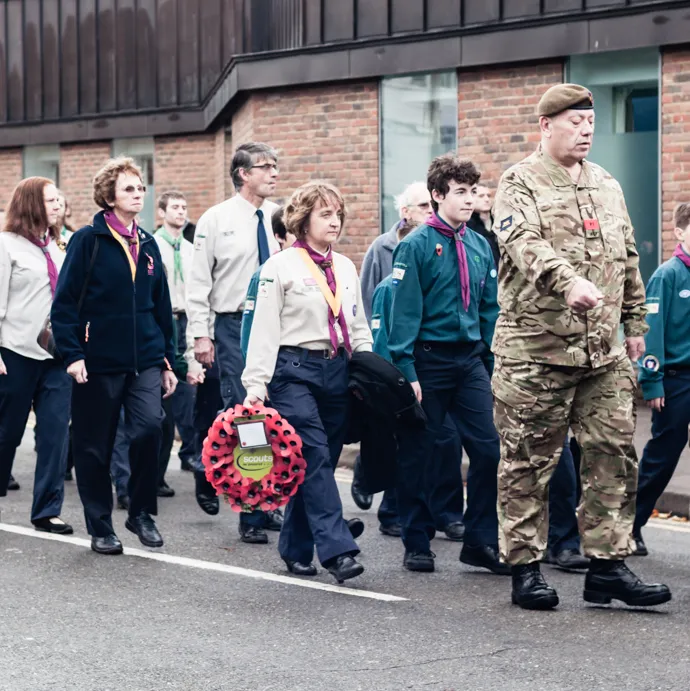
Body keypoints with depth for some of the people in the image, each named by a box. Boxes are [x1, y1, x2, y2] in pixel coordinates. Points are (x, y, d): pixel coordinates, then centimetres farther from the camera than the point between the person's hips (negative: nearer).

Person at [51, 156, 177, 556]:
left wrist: (168, 361, 14)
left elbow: (162, 306, 16)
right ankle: (100, 527, 19)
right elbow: (65, 302, -8)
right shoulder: (88, 241, -5)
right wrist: (72, 354, -14)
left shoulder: (148, 245, 11)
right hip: (99, 362, -3)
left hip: (145, 360, 3)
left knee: (149, 426, -16)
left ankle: (142, 512, 3)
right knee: (95, 447, 4)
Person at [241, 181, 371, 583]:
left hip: (337, 370, 6)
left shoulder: (346, 268, 15)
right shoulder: (281, 267, -3)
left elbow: (359, 329, 20)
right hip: (294, 371, -6)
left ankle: (296, 548, 16)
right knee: (316, 459, -13)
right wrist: (256, 383, -13)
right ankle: (337, 549, -19)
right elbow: (265, 330, -6)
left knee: (319, 464, 6)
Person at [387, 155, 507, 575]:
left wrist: (493, 364, 10)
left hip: (470, 359, 4)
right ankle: (417, 544, 16)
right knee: (417, 454, 4)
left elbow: (489, 311, 13)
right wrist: (406, 371, -14)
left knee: (488, 449, -5)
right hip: (429, 359, -4)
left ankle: (482, 542, 4)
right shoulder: (416, 246, -7)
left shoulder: (480, 248, 9)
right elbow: (405, 313, -9)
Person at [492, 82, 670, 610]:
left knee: (615, 456, 3)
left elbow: (628, 260, 23)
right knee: (529, 462, 1)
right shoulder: (520, 185, -3)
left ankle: (608, 566, 10)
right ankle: (526, 568, 11)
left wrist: (635, 323, 20)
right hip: (535, 350, -6)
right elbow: (524, 244, -22)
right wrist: (567, 280, -38)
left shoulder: (607, 187, 18)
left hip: (604, 352, 6)